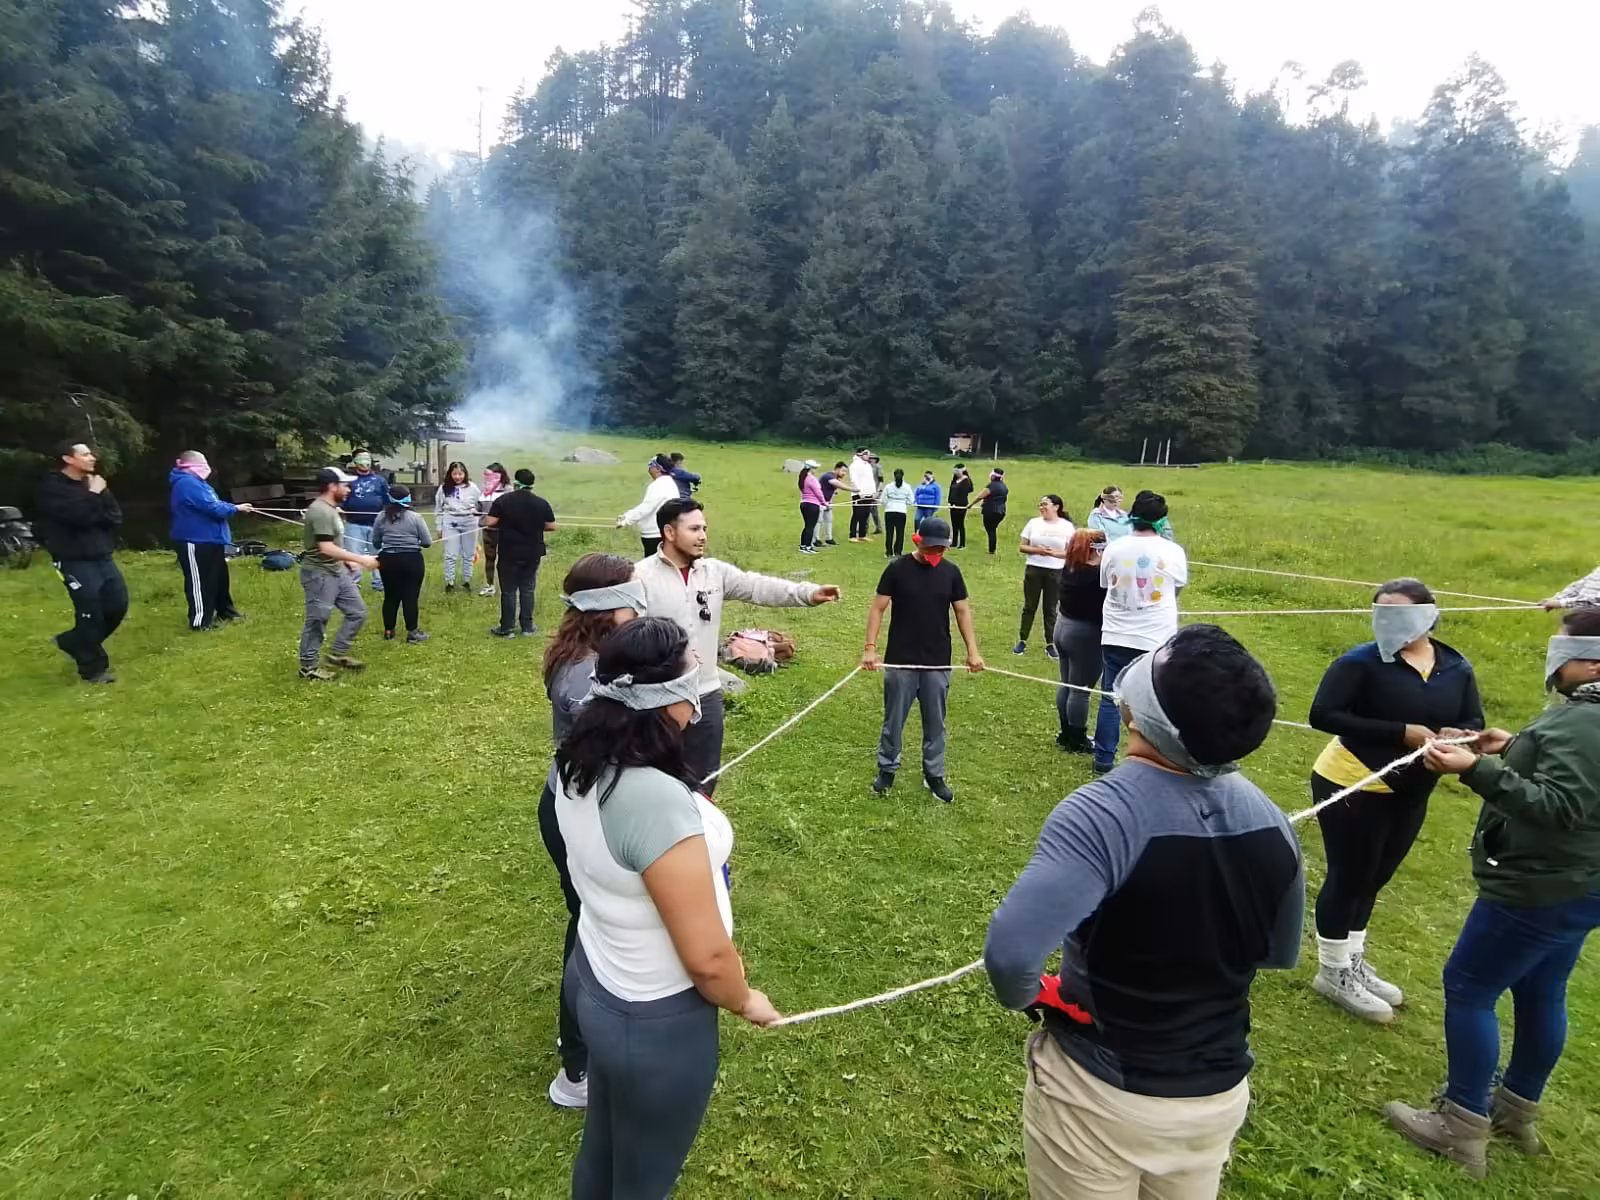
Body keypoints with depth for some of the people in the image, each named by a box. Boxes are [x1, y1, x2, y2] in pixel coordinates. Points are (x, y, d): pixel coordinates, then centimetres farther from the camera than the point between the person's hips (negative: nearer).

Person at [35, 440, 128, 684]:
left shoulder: (92, 484, 12)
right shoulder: (52, 487, -8)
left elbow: (115, 517, 4)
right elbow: (78, 515, -24)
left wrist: (101, 494, -12)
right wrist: (93, 495, -11)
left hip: (102, 557, 7)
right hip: (75, 561, -7)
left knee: (118, 605, 7)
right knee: (90, 612, -7)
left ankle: (74, 642, 29)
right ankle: (92, 668, 7)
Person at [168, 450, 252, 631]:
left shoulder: (194, 482, 17)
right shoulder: (188, 484, -20)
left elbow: (212, 505, 19)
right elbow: (212, 508, -23)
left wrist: (234, 507, 5)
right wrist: (236, 508, -10)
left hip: (208, 540, 11)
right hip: (195, 542, -11)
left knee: (219, 576, 20)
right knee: (200, 581, -5)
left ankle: (225, 610, 33)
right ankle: (200, 620, 2)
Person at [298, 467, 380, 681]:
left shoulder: (330, 509, 10)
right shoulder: (320, 511, -22)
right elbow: (326, 548, -28)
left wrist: (348, 561, 18)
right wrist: (361, 559, -27)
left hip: (337, 572, 10)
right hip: (319, 574, -10)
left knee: (357, 611, 12)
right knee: (317, 622, 1)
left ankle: (338, 655, 23)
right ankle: (308, 667, 14)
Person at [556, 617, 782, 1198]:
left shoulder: (580, 764, -10)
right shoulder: (656, 800, -37)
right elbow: (706, 957, -28)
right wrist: (746, 1002, -9)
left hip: (597, 981, 8)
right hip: (656, 1020, -7)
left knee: (602, 1150, 31)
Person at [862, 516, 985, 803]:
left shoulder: (951, 572, 1)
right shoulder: (897, 569, -8)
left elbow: (962, 611, 5)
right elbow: (878, 608, -7)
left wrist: (972, 650, -4)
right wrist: (870, 647, -15)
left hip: (938, 663, 3)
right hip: (900, 661, -2)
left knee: (935, 722, 12)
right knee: (894, 720, 10)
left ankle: (934, 774, 26)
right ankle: (887, 769, 27)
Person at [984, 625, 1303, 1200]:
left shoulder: (1104, 814, -31)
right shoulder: (1270, 823, -11)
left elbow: (1010, 951, -39)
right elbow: (1280, 955, 4)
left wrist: (1024, 995, -18)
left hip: (1099, 1094, -5)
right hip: (1218, 1095, 5)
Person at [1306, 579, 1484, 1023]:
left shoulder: (1457, 669, 2)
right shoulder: (1362, 661, -16)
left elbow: (1474, 723, 6)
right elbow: (1323, 715, -24)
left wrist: (1459, 736, -19)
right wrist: (1401, 732, -28)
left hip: (1410, 794, 6)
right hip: (1353, 787, -6)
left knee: (1372, 879, 20)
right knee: (1349, 878, 3)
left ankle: (1352, 963, 38)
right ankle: (1333, 974, 21)